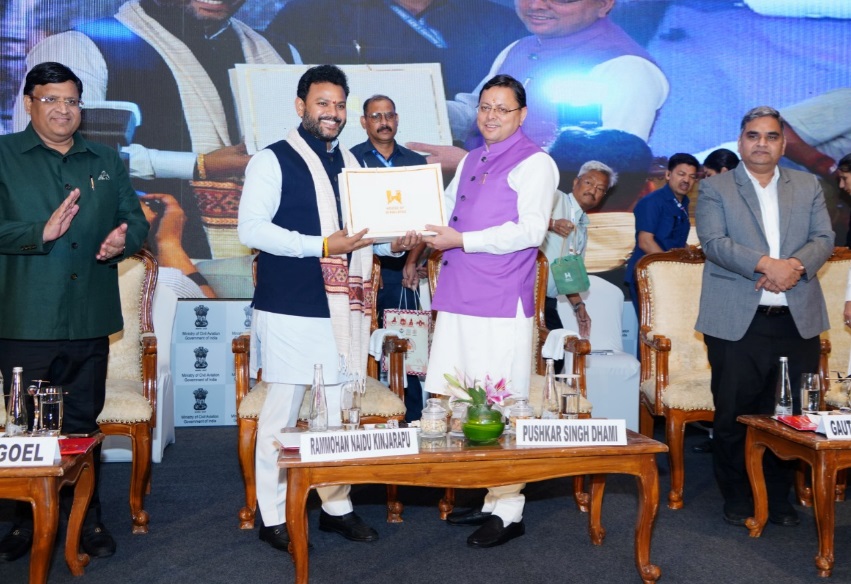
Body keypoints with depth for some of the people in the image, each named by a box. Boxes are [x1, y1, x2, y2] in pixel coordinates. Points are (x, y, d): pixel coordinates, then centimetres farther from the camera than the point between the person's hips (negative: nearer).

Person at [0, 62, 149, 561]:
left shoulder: (107, 162, 14)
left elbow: (136, 219, 12)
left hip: (90, 321, 2)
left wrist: (124, 239, -10)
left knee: (83, 424, 11)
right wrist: (41, 233, -23)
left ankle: (87, 516, 23)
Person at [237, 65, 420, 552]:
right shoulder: (272, 161, -3)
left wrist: (395, 242, 1)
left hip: (345, 308, 6)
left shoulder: (351, 163, 16)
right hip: (290, 311, -6)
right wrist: (320, 246, -21)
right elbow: (251, 228, -14)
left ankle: (337, 506, 26)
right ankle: (274, 517, 16)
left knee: (340, 413, 12)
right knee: (282, 414, 2)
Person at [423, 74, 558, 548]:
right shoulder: (470, 161, 21)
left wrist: (462, 240, -17)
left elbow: (531, 230, -15)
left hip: (502, 304, -8)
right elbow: (448, 206, 32)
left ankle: (508, 512, 9)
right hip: (457, 297, 8)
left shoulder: (535, 163, -4)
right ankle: (483, 497, 23)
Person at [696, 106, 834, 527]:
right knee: (733, 414, 3)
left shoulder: (808, 185, 15)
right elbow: (713, 241, -9)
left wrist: (796, 265, -15)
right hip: (736, 321, -3)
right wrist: (765, 264, -22)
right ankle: (736, 497, 19)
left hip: (798, 319, 3)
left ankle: (779, 496, 24)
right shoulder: (715, 188, 5)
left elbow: (824, 238, 6)